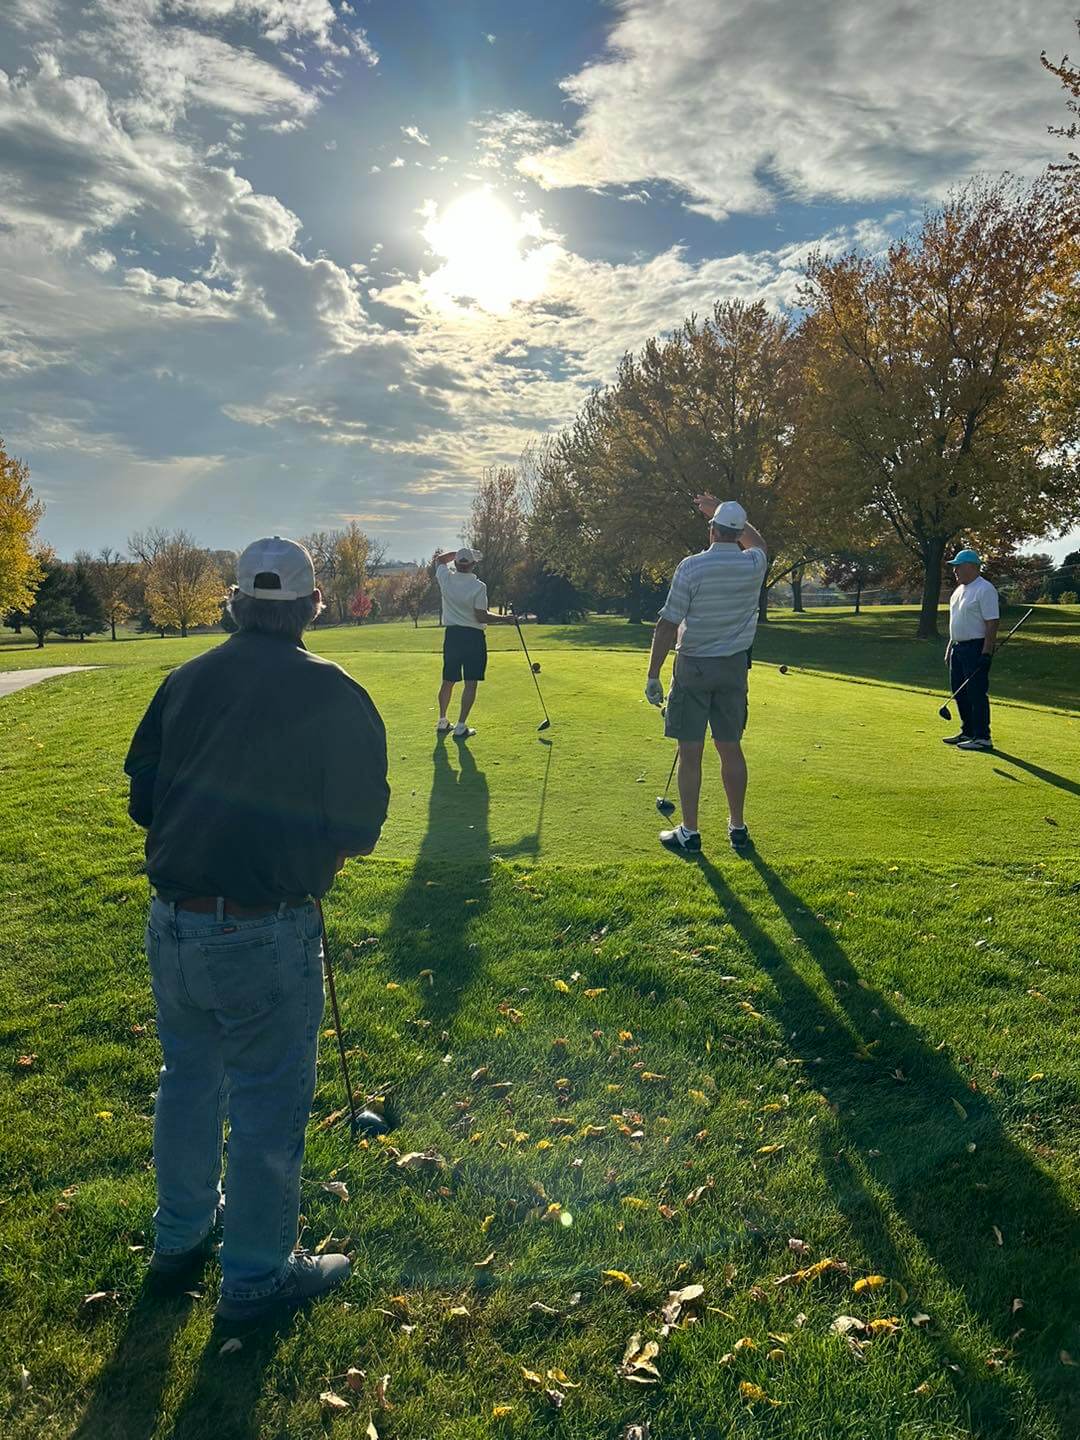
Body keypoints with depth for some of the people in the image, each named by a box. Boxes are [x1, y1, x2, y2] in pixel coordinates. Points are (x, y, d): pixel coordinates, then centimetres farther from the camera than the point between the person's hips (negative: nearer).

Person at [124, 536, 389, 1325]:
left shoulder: (184, 681, 2)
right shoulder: (335, 695, -12)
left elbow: (143, 800, 8)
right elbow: (357, 835, -10)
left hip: (172, 924, 6)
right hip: (266, 934, -6)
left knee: (188, 1078, 25)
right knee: (268, 1103, 12)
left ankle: (180, 1238, 46)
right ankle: (257, 1274, 31)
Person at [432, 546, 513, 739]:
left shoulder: (446, 578, -2)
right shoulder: (478, 586, -15)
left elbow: (439, 559, 19)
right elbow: (481, 616, -15)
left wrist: (459, 552, 17)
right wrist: (504, 619, -5)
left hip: (451, 635, 5)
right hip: (473, 636, -5)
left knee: (448, 681, 15)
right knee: (470, 683, 0)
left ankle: (442, 722, 25)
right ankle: (461, 726, -3)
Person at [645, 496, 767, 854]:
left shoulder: (691, 567, -13)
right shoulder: (754, 565, -1)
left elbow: (668, 625, -13)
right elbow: (757, 541, 27)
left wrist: (653, 675, -7)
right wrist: (724, 513, 32)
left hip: (694, 667, -4)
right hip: (734, 667, 4)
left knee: (690, 752, 1)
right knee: (731, 748, 12)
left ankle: (689, 833, 7)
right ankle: (737, 827, 20)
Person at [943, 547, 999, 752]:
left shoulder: (985, 590, -14)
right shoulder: (960, 589, 15)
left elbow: (992, 622, -19)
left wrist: (986, 652, -23)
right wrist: (950, 646, 19)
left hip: (976, 648, -10)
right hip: (958, 647, 10)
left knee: (977, 693, -8)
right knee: (959, 692, 13)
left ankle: (982, 737, -3)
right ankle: (967, 732, 24)